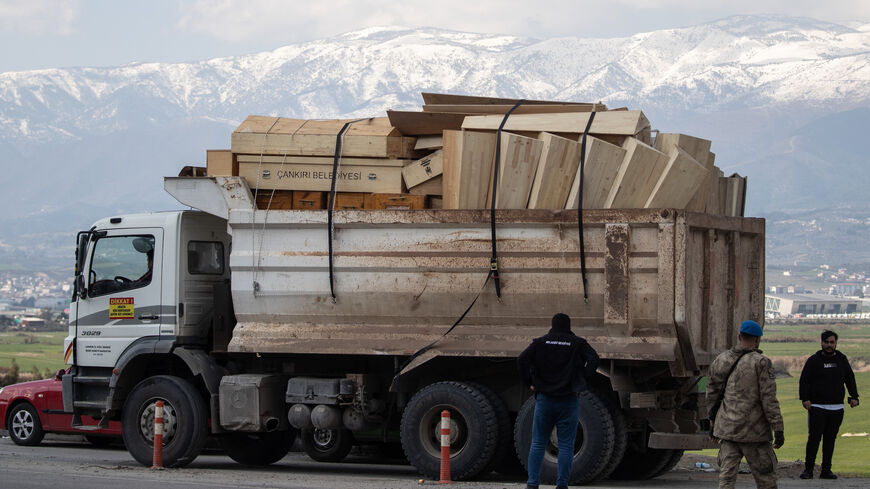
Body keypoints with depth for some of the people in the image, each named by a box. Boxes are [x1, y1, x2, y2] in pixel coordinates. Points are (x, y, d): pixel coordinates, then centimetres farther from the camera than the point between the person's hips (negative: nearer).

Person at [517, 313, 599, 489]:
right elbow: (594, 359, -11)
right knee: (566, 446, 3)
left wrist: (530, 382, 1)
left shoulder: (540, 342, 5)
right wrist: (581, 380, -2)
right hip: (569, 401, -1)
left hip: (544, 399, 1)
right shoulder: (577, 343, 2)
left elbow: (521, 360, -6)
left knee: (537, 444, 5)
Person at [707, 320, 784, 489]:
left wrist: (714, 421, 25)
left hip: (726, 429, 4)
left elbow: (712, 394, 14)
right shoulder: (761, 363, -9)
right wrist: (778, 429, -10)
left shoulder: (721, 360, 6)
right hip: (753, 431, -4)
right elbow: (769, 399, -13)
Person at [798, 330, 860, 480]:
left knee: (830, 439, 5)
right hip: (817, 407, -3)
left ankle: (826, 470, 9)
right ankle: (808, 469, -2)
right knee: (814, 438, -7)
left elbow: (850, 378, 19)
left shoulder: (842, 359, 12)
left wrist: (854, 396, 10)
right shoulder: (813, 360, 1)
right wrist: (805, 398, -13)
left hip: (837, 408, 3)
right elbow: (804, 381, -2)